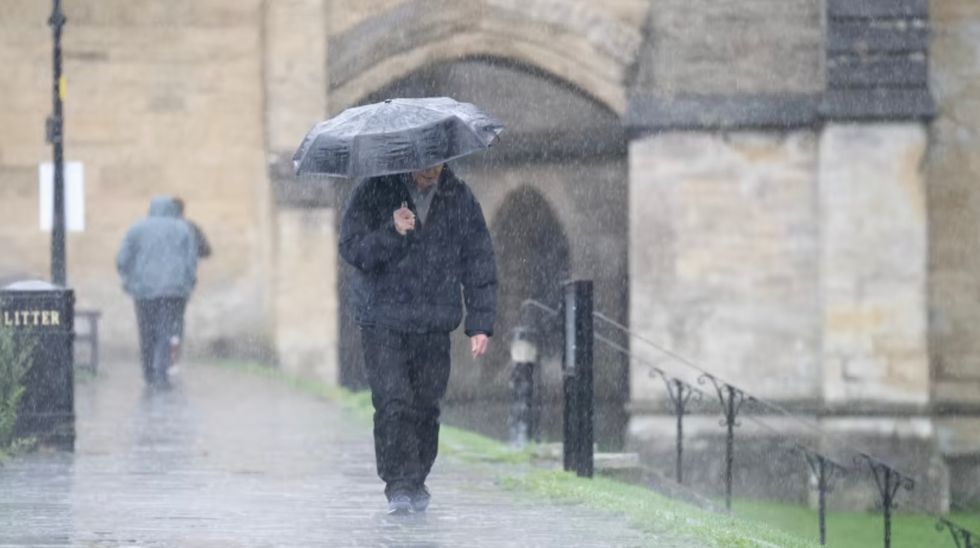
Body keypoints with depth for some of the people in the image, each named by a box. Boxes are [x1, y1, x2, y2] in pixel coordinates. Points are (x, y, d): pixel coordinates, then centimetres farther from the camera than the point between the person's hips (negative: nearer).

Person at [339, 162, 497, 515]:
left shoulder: (460, 200, 7)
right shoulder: (374, 193, 0)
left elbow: (479, 264, 10)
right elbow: (351, 248, -6)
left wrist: (480, 324, 4)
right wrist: (391, 232, -23)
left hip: (435, 327, 2)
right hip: (383, 323, -2)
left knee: (426, 407, 2)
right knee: (392, 403, -14)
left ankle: (416, 483, 16)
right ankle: (399, 485, -15)